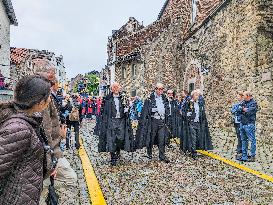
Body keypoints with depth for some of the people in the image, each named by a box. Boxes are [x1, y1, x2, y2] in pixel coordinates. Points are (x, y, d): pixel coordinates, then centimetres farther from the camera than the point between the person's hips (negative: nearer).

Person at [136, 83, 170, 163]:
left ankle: (162, 156, 7)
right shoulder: (150, 99, -5)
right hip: (153, 120, -4)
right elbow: (145, 111, -7)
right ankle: (149, 153, 24)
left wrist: (167, 121, 16)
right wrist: (143, 122, -13)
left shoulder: (164, 98, 13)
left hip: (162, 121, 4)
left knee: (162, 139, 1)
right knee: (151, 137, 6)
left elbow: (167, 110, 20)